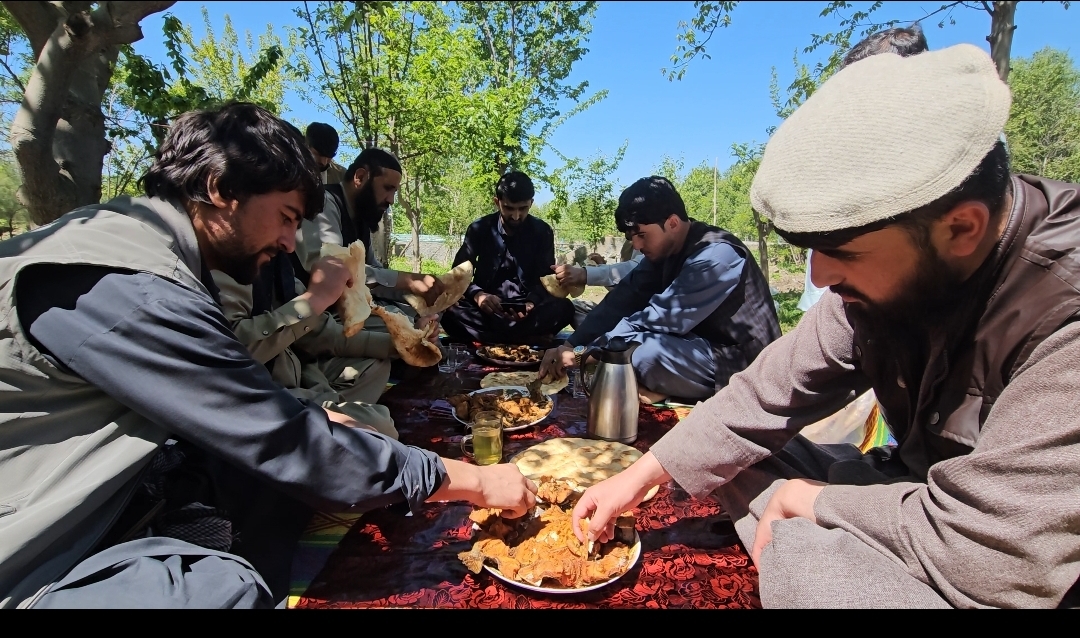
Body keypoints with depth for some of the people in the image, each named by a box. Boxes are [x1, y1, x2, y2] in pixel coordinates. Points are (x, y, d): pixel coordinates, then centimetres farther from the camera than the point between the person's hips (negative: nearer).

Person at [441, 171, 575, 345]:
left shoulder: (542, 231, 1)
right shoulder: (479, 229, 0)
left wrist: (531, 303, -26)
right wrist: (477, 295, -27)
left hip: (525, 307, 1)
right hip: (487, 309, 0)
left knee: (564, 308, -30)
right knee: (451, 313, -33)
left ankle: (489, 339, -34)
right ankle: (528, 338, -33)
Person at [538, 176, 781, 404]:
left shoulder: (717, 256, -25)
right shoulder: (665, 249, 0)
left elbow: (661, 318, -29)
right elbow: (623, 300, -5)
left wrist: (586, 351, -25)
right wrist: (571, 345, -14)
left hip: (739, 364, -8)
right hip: (701, 344, 8)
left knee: (647, 352, -34)